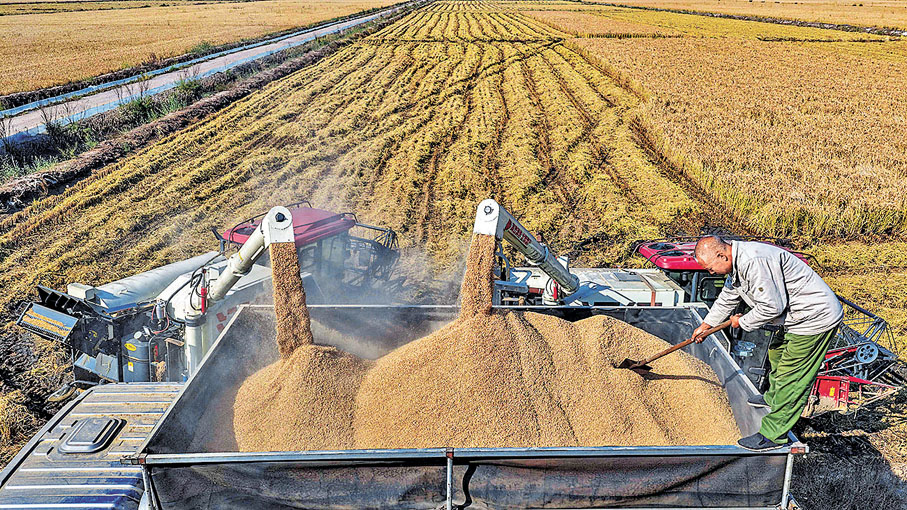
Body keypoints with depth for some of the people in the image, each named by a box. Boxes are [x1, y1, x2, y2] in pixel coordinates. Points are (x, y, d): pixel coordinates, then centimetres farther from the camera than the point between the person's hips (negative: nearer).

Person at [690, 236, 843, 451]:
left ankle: (773, 435, 4)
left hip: (816, 318, -11)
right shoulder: (736, 263, 4)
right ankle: (774, 398, 52)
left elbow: (771, 306, -29)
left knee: (790, 377, -5)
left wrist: (743, 322, -12)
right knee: (776, 353, 28)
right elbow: (727, 298, 21)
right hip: (800, 315, 11)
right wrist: (706, 324, 31)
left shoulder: (755, 261, -30)